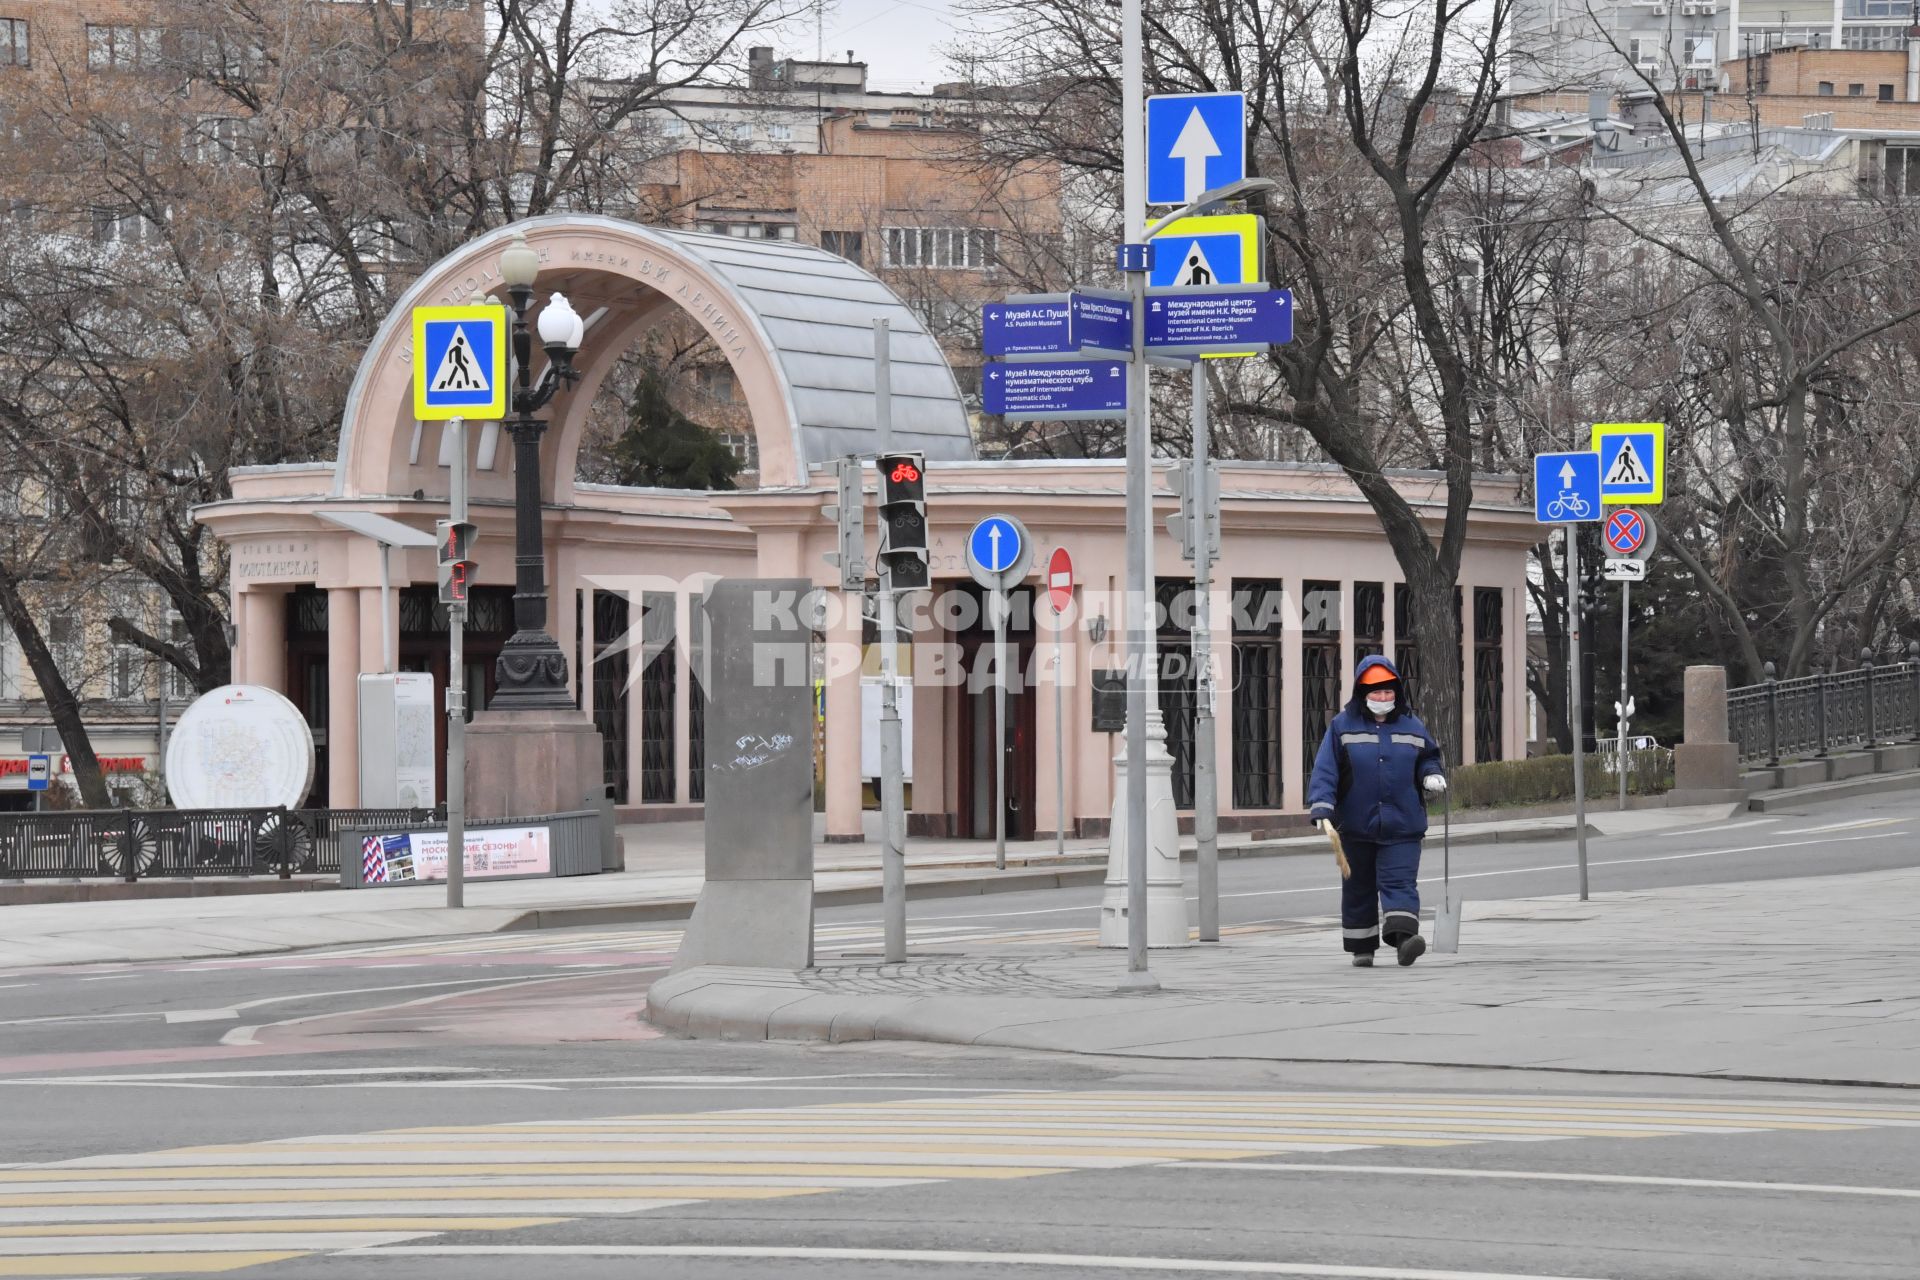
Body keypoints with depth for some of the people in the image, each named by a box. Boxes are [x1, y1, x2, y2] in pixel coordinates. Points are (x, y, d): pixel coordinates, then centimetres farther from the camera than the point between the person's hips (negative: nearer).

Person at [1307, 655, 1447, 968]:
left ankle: (1403, 936, -30)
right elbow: (1325, 772, -5)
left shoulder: (1412, 727, 8)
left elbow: (1428, 758, 22)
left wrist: (1432, 776, -1)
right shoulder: (1343, 727, 0)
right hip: (1356, 826, 0)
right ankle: (1361, 948, 22)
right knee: (1358, 888, 10)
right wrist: (1323, 813, -16)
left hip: (1402, 826, 0)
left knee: (1400, 882, -15)